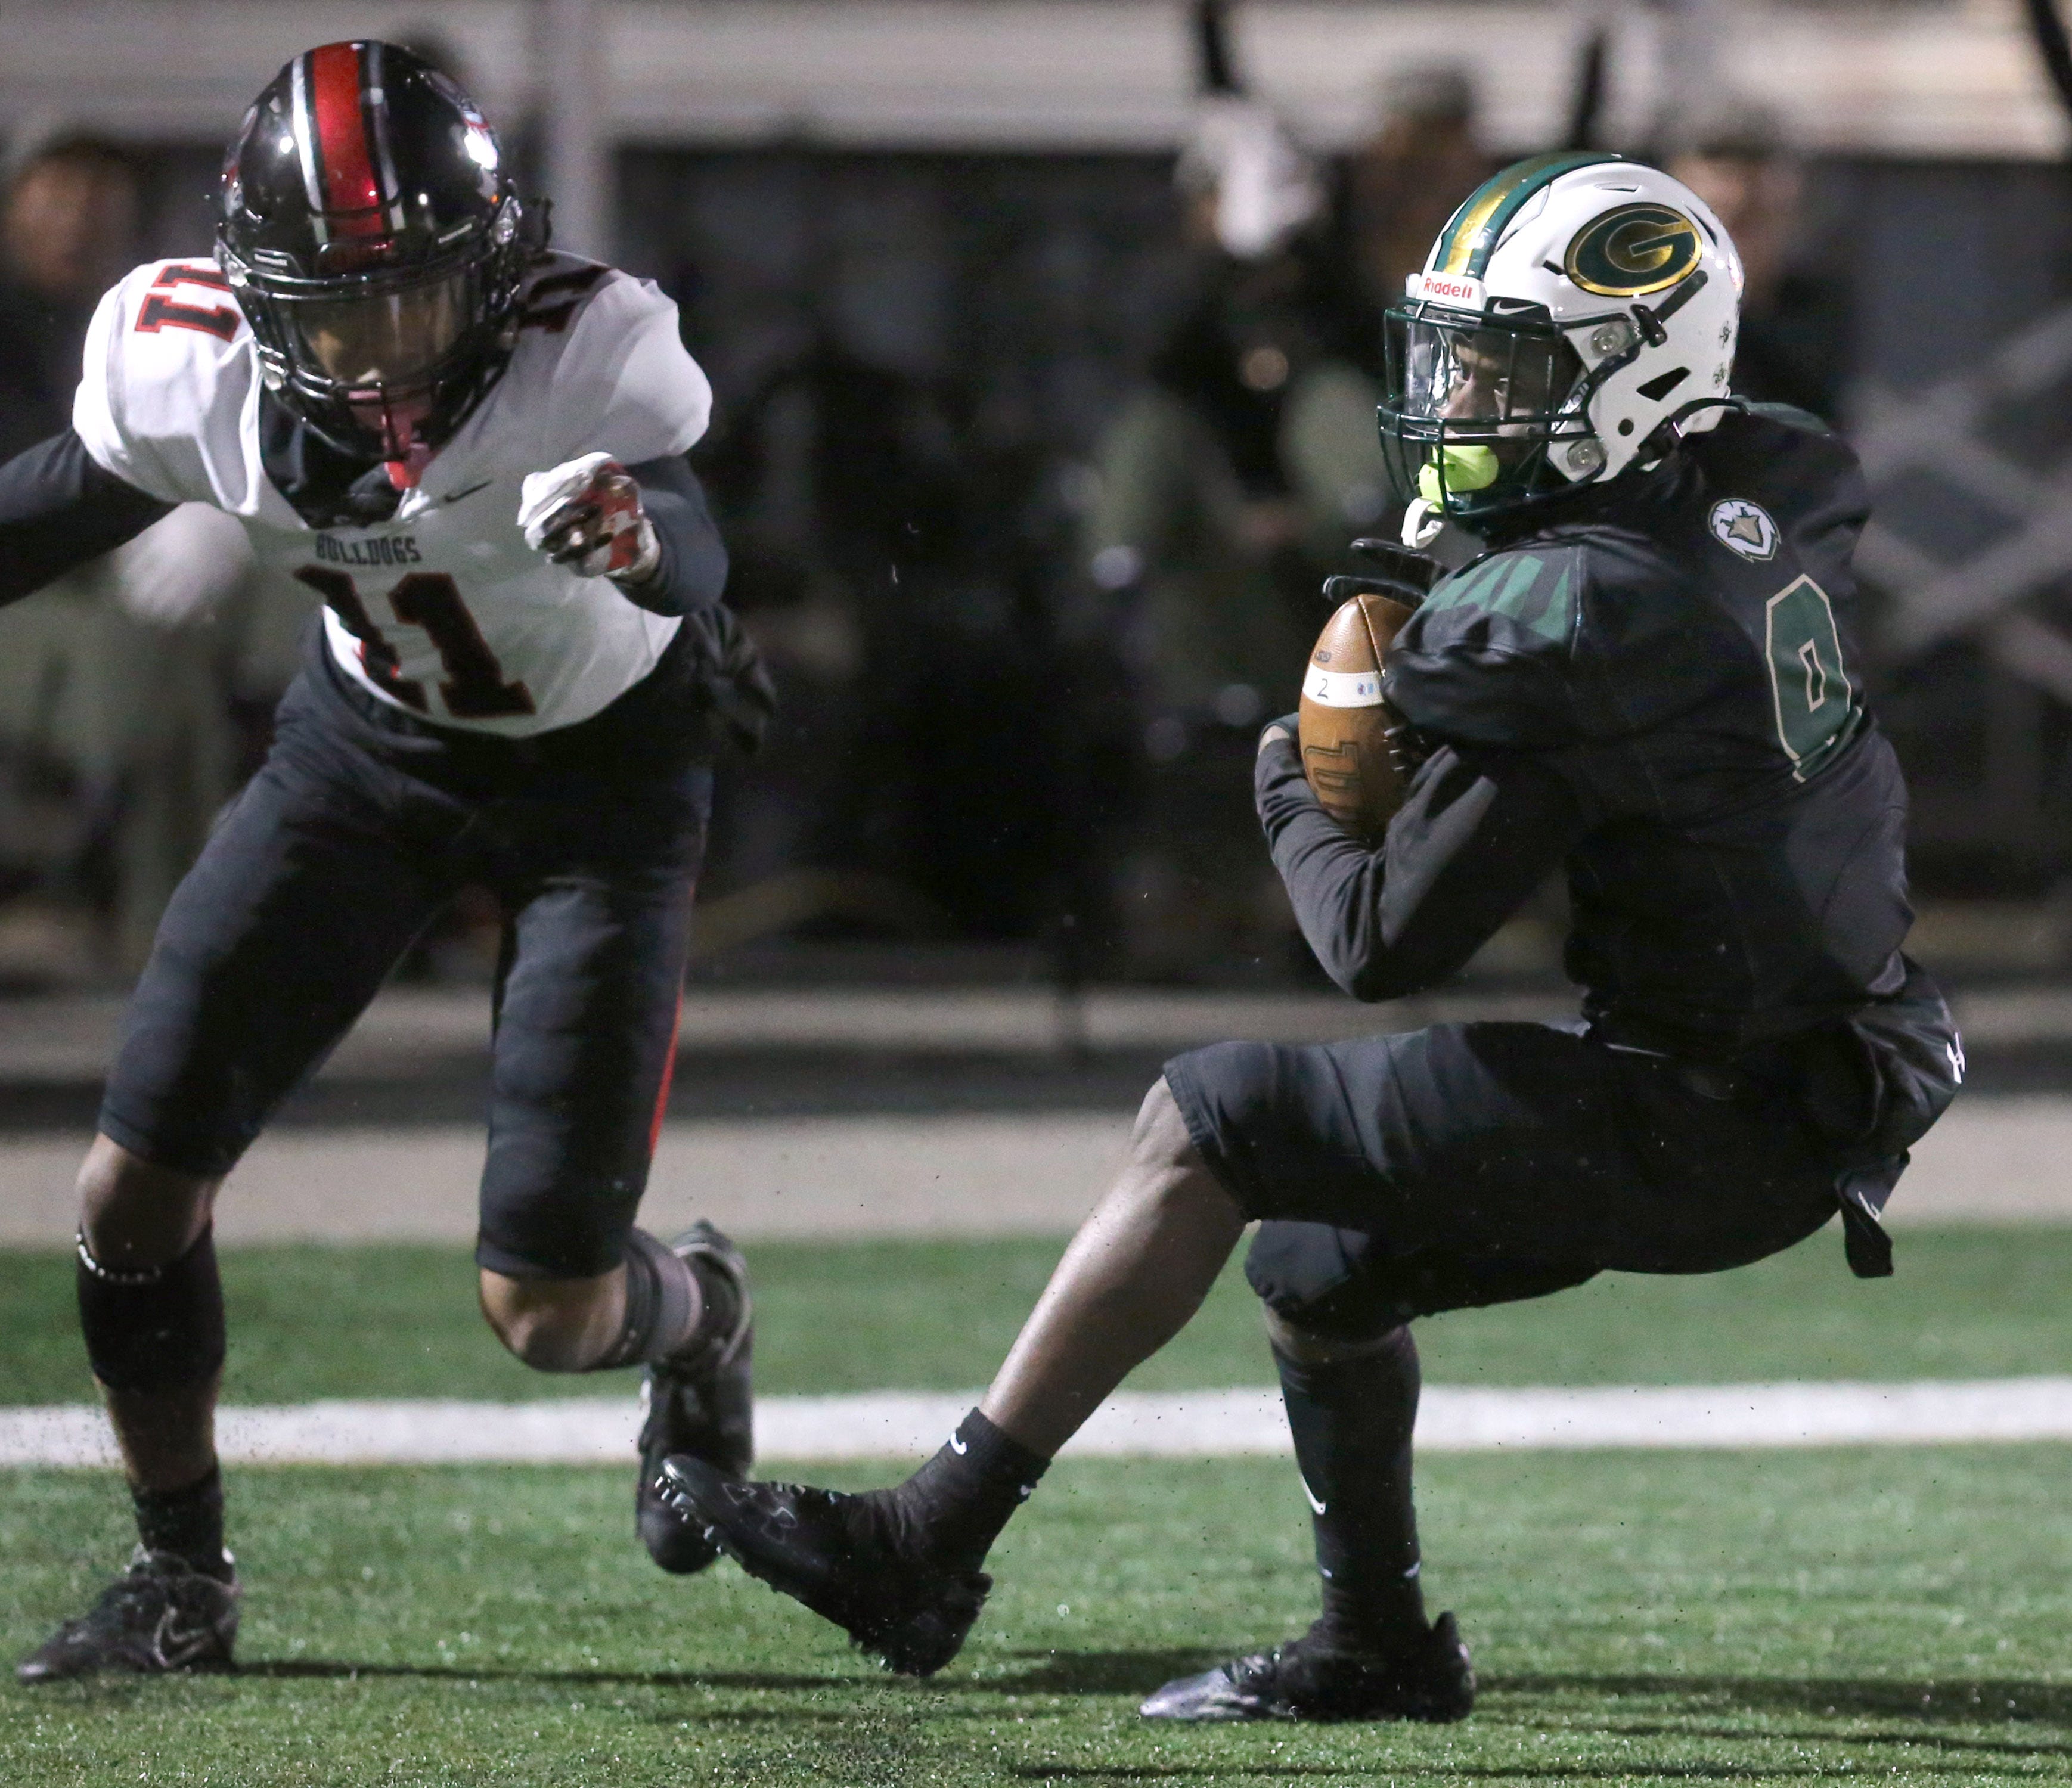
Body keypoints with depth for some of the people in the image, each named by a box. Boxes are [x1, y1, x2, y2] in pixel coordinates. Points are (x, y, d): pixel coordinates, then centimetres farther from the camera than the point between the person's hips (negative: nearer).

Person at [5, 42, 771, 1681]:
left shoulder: (580, 352, -34)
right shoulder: (187, 364, -22)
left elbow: (687, 547, -47)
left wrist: (637, 539, -70)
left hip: (597, 769, -4)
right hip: (370, 735, 4)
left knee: (546, 1312, -7)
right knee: (136, 1188, -3)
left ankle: (698, 1315, 32)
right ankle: (180, 1579, 20)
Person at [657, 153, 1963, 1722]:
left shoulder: (1571, 622, -21)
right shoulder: (1778, 507, 3)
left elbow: (1387, 945, -16)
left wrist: (1291, 797, 5)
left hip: (1700, 1132, -9)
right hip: (1822, 1111, 9)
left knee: (1215, 1119, -4)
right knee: (1315, 1264, 21)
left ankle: (929, 1547, -2)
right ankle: (1379, 1648, 36)